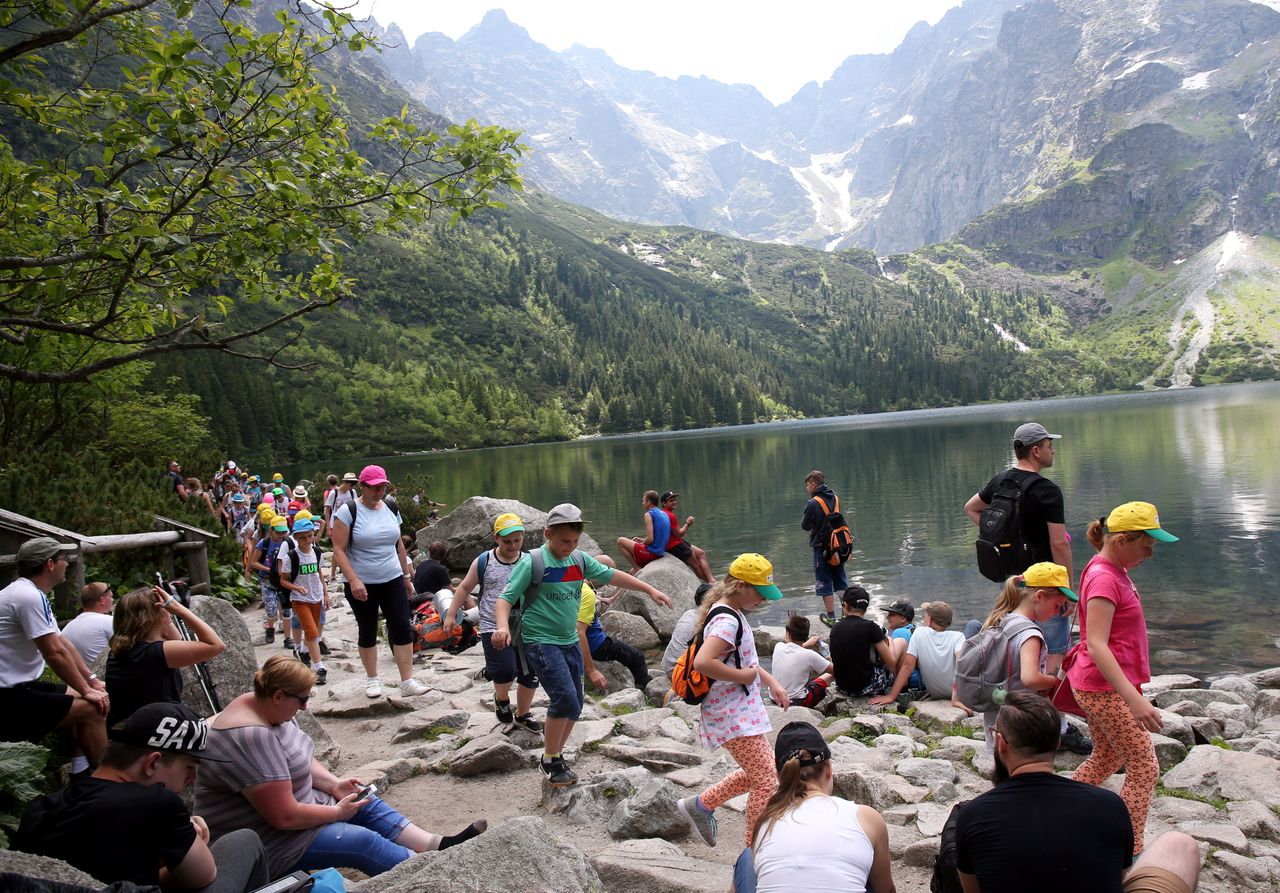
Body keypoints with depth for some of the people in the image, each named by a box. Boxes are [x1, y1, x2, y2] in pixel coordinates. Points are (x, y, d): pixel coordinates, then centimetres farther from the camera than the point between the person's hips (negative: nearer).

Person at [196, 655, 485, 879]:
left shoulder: (265, 707, -2)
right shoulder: (250, 737, -33)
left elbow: (299, 759, 12)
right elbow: (284, 817, -31)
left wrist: (333, 784, -3)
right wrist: (338, 811, -16)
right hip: (263, 842, -10)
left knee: (366, 801, 5)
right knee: (362, 840, -16)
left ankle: (439, 846, 1)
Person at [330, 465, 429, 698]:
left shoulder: (390, 509, 6)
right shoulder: (348, 511, -10)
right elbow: (339, 551, -13)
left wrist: (407, 576, 16)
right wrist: (353, 580, -21)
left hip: (392, 580, 4)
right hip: (362, 584, -4)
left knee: (402, 628, -3)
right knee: (368, 631, 9)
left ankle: (407, 681, 2)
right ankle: (372, 679, 26)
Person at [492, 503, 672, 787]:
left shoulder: (580, 559, 4)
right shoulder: (532, 562, -13)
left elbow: (612, 575, 12)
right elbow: (506, 598, -14)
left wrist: (649, 589, 11)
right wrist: (502, 626, -33)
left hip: (570, 642, 7)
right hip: (540, 642, -7)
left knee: (574, 706, 9)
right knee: (565, 698, -19)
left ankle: (556, 755, 29)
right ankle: (549, 761, 1)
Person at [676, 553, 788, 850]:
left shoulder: (732, 614, 10)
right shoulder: (726, 620, -22)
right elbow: (703, 662, -36)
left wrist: (771, 681, 15)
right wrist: (744, 676, -24)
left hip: (742, 710, 10)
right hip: (733, 715, -10)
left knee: (756, 774, 20)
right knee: (766, 781, -3)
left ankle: (701, 805, 28)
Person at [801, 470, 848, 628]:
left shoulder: (813, 503, -16)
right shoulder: (835, 498, 3)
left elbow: (805, 526, -8)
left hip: (822, 547, -6)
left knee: (825, 583, 4)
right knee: (841, 581, 17)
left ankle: (831, 617, 7)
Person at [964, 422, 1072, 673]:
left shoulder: (1000, 481, 5)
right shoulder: (1047, 491, -17)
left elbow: (970, 508, 22)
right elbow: (1059, 544, -19)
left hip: (1011, 575, 7)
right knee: (1056, 648, 2)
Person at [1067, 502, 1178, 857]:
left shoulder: (1112, 571, 8)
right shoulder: (1104, 578, -22)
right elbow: (1096, 646, -28)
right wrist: (1134, 699, -33)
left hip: (1104, 686, 10)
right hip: (1104, 689, -10)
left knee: (1106, 759, 21)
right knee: (1144, 767, -1)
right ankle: (1131, 854, 7)